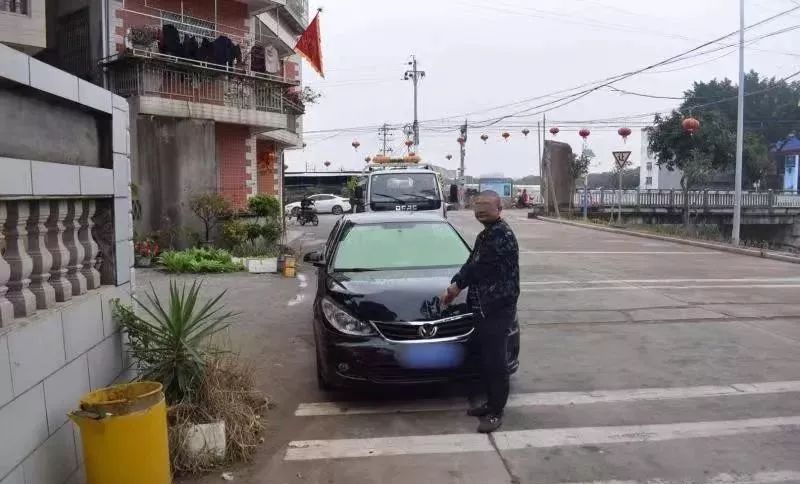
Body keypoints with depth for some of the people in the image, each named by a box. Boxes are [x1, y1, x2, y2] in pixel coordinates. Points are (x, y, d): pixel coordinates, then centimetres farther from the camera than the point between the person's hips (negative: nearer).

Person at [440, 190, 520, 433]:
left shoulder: (502, 235, -17)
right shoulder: (486, 234, 16)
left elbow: (479, 266, -19)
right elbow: (472, 265, 16)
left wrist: (456, 286, -6)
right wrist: (453, 288, 4)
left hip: (498, 308, -9)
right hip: (484, 307, 10)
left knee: (495, 360, -2)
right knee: (486, 358, 16)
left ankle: (496, 412, 7)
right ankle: (491, 403, 29)